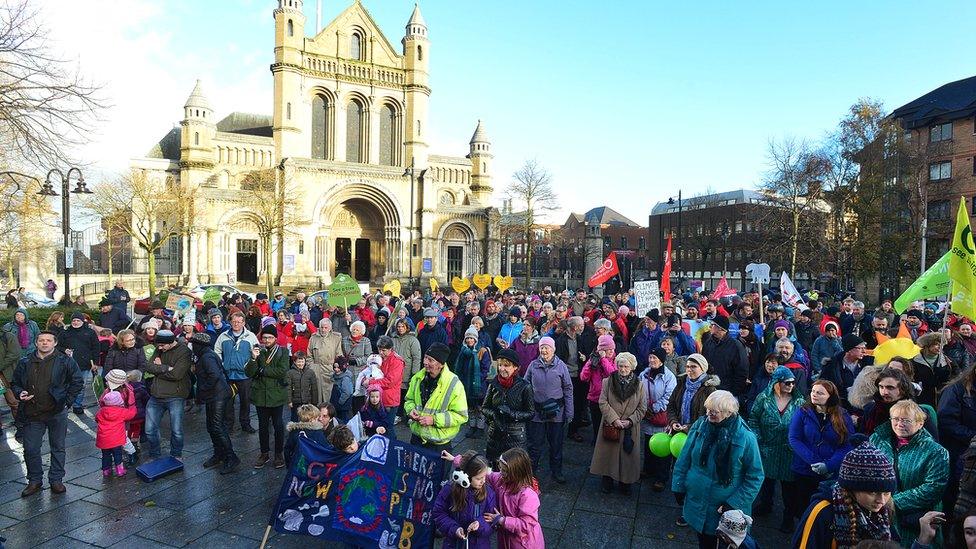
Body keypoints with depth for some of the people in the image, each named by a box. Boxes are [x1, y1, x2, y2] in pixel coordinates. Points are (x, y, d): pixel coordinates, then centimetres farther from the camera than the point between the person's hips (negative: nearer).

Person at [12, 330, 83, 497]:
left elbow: (78, 382, 1)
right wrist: (20, 394, -5)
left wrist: (67, 400, -5)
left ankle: (56, 480, 22)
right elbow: (14, 383, 15)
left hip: (57, 413, -2)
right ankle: (34, 480, 25)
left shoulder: (65, 361, -4)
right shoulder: (25, 362, 4)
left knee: (58, 448, 9)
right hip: (32, 414, 2)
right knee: (30, 449, 7)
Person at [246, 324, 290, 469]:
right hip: (260, 394, 3)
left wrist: (262, 370, -10)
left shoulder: (283, 352, -3)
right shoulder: (257, 351, 4)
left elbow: (282, 371, -16)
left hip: (276, 394, -3)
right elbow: (248, 373, -3)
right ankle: (264, 453, 26)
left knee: (278, 424, 5)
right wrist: (253, 358, -18)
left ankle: (279, 453, 19)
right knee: (262, 425, 13)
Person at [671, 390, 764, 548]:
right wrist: (679, 486, 1)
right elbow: (684, 459, 0)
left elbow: (755, 476, -13)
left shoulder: (745, 437, -20)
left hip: (726, 509, -3)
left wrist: (734, 504, -16)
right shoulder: (699, 426, -10)